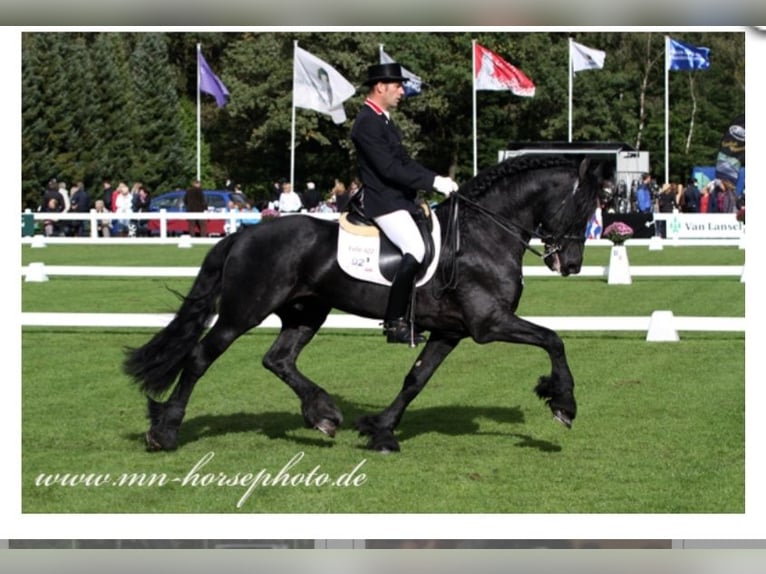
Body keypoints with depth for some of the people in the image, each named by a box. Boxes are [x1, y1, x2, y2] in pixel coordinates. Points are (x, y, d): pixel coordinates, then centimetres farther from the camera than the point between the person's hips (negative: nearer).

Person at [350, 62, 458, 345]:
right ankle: (394, 321, -19)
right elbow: (389, 169, -22)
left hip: (400, 199, 11)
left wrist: (437, 179, 6)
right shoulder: (367, 123, -15)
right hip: (383, 202, -11)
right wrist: (433, 181, -21)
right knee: (416, 251, -24)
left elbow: (404, 162, 19)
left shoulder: (382, 120, 17)